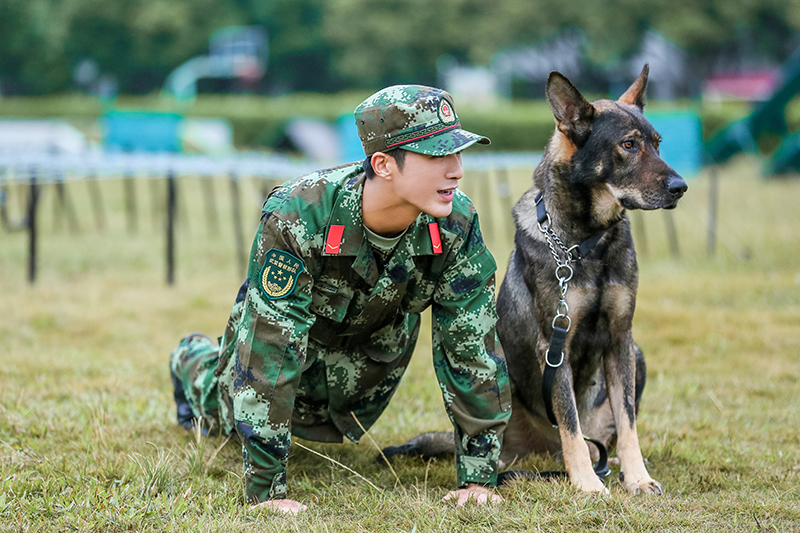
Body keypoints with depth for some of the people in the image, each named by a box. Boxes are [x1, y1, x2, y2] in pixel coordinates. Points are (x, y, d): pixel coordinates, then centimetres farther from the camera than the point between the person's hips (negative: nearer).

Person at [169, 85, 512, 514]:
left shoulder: (456, 225, -35)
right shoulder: (294, 217, -46)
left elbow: (471, 347, -25)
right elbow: (271, 349, -43)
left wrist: (478, 474, -25)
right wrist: (266, 489, -41)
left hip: (380, 336, 3)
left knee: (328, 428, 27)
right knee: (233, 415, 22)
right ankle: (194, 362, 54)